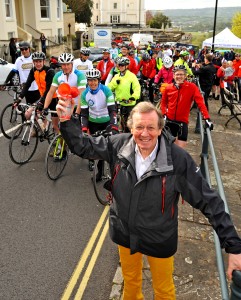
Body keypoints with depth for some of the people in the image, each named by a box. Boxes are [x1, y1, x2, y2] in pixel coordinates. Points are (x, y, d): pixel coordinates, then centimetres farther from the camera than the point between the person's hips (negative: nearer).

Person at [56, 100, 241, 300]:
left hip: (160, 239, -3)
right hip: (125, 233, 3)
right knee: (130, 280, 31)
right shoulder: (118, 145, -17)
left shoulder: (178, 159, -27)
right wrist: (67, 120, -19)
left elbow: (209, 201, -22)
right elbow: (83, 146, -3)